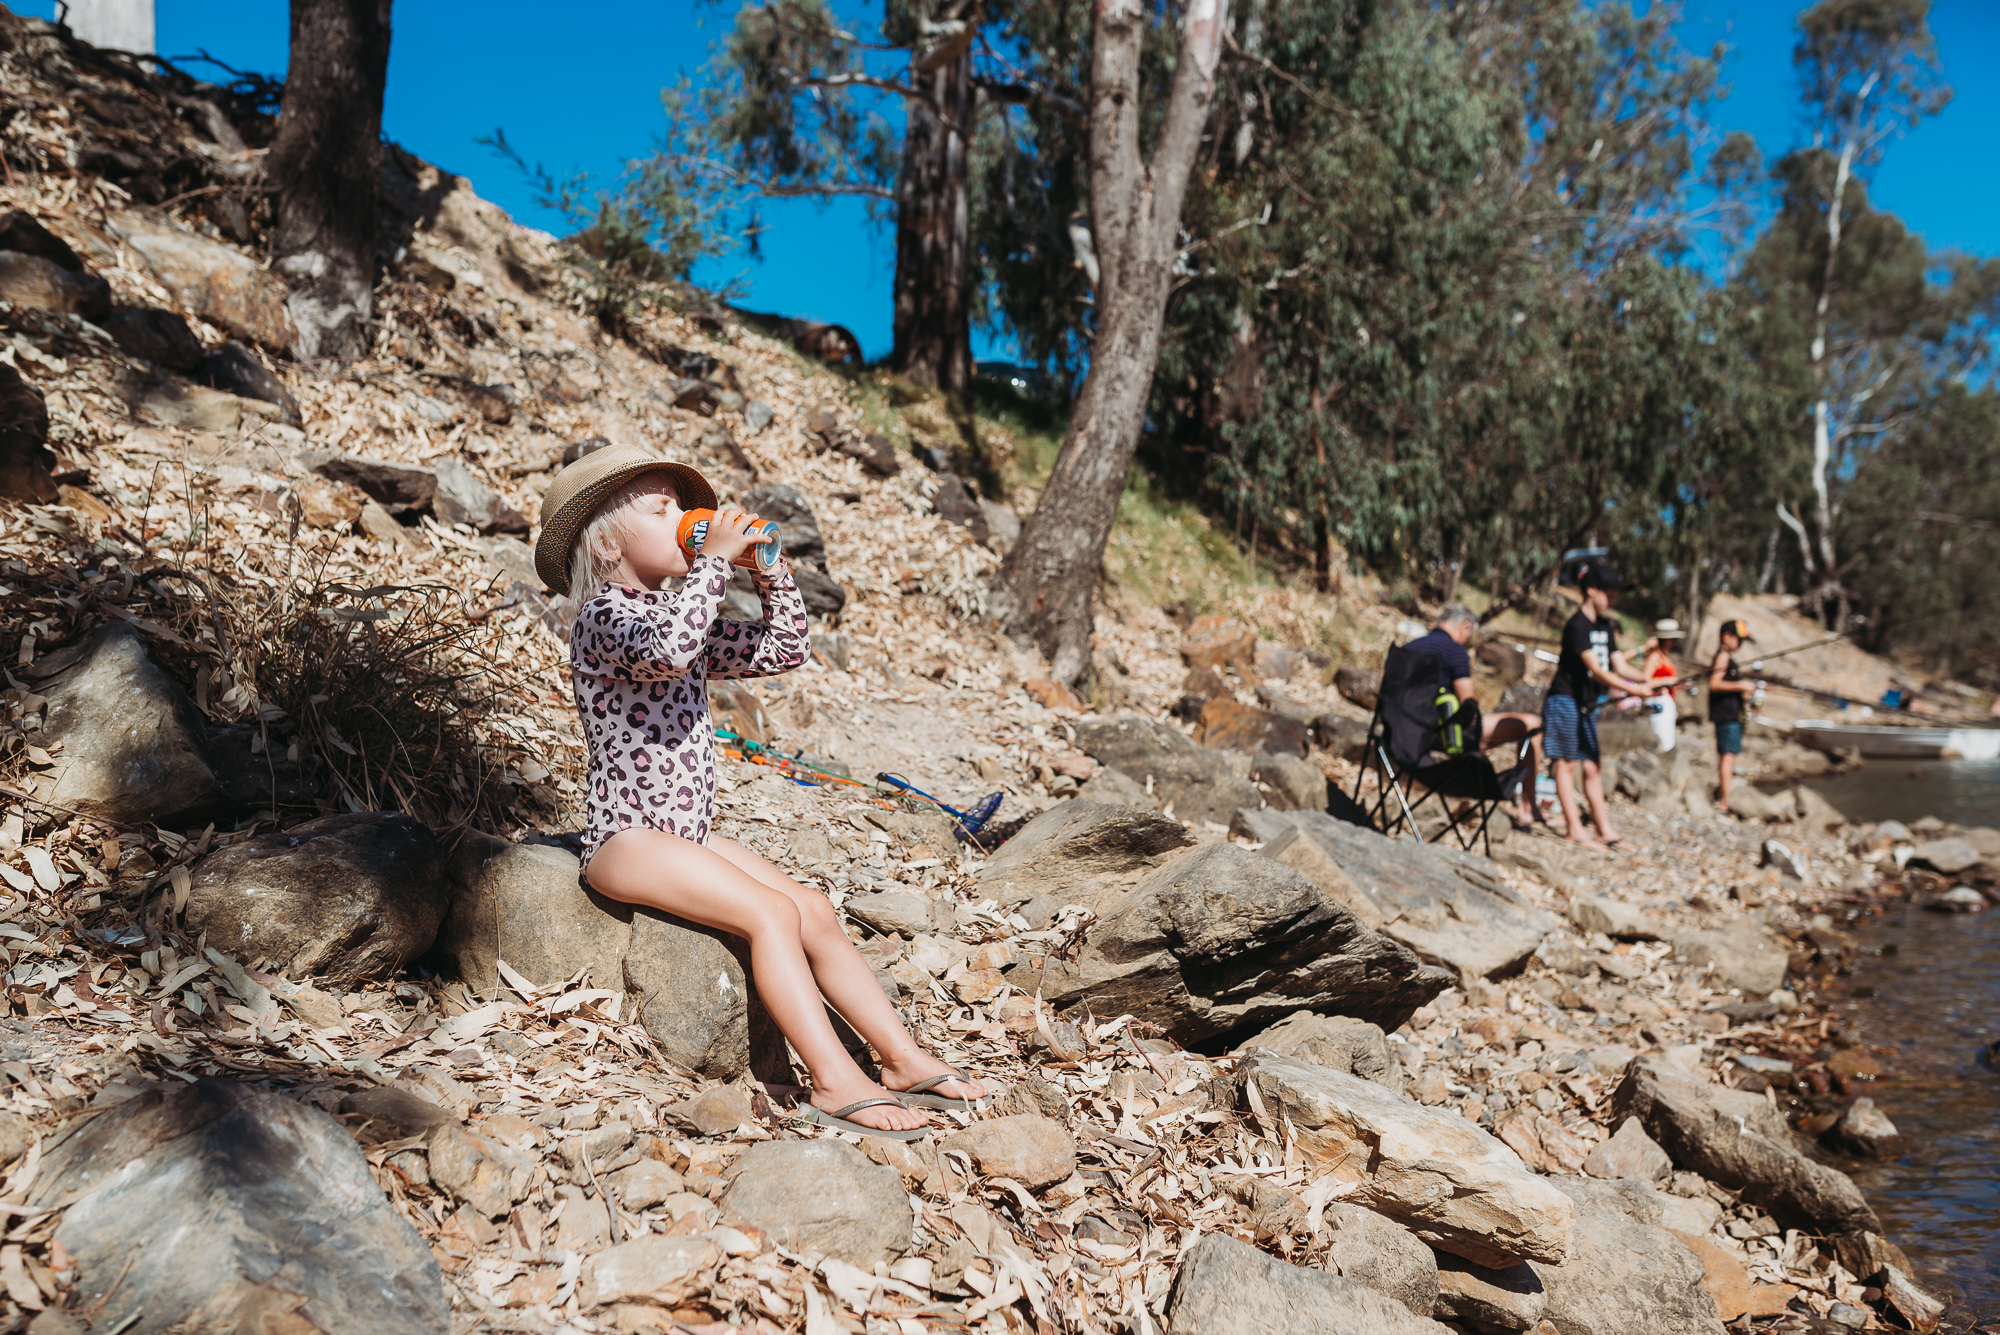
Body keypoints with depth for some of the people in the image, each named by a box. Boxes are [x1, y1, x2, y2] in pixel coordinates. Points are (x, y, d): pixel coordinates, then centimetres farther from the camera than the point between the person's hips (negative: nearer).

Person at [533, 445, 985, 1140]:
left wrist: (769, 567, 7)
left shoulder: (677, 614, 17)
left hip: (690, 833, 9)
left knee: (815, 911, -3)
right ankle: (834, 1083, -24)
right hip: (626, 839, -9)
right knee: (771, 914, -23)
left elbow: (783, 649, 19)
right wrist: (715, 559, -25)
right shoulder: (604, 615, -11)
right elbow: (665, 652, -35)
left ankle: (904, 1061, -2)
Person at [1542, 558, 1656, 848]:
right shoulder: (1577, 626, -17)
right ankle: (1574, 829, -3)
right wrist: (1634, 690, -29)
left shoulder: (1606, 626, 10)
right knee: (1567, 764, -4)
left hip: (1587, 704, 8)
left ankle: (1605, 829, 9)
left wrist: (1647, 683, -10)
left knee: (1591, 767, 8)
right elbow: (1596, 670, -24)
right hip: (1565, 701, -8)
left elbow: (1620, 666, 7)